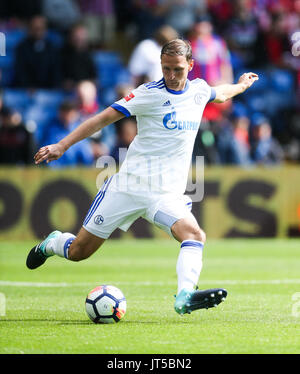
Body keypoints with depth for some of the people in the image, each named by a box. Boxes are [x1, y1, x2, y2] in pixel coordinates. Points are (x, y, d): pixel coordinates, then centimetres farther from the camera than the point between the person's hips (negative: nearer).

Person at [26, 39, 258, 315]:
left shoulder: (199, 90, 8)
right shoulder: (150, 93, -7)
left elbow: (220, 95, 35)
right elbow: (105, 117, -8)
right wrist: (62, 145, -13)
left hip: (168, 194, 3)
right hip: (129, 185, -3)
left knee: (195, 235, -27)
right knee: (78, 251, 3)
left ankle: (185, 297, -43)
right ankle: (53, 243, 36)